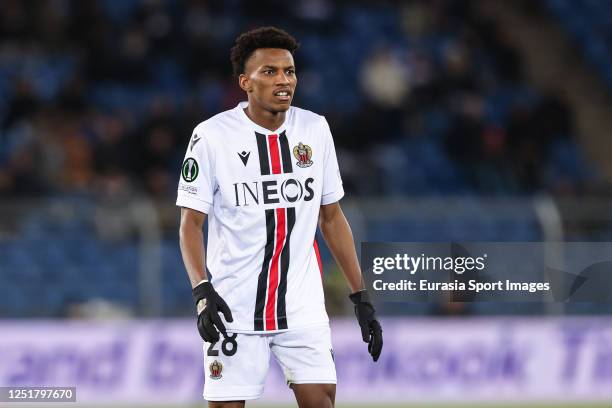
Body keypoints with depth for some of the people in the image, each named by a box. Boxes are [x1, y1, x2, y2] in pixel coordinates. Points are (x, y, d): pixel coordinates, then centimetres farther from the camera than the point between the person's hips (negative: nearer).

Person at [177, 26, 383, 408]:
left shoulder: (315, 129, 5)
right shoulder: (212, 136, -7)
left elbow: (332, 218, 12)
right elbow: (191, 223, -4)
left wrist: (361, 296, 9)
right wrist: (202, 290, -19)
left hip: (303, 305, 3)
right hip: (234, 305, -3)